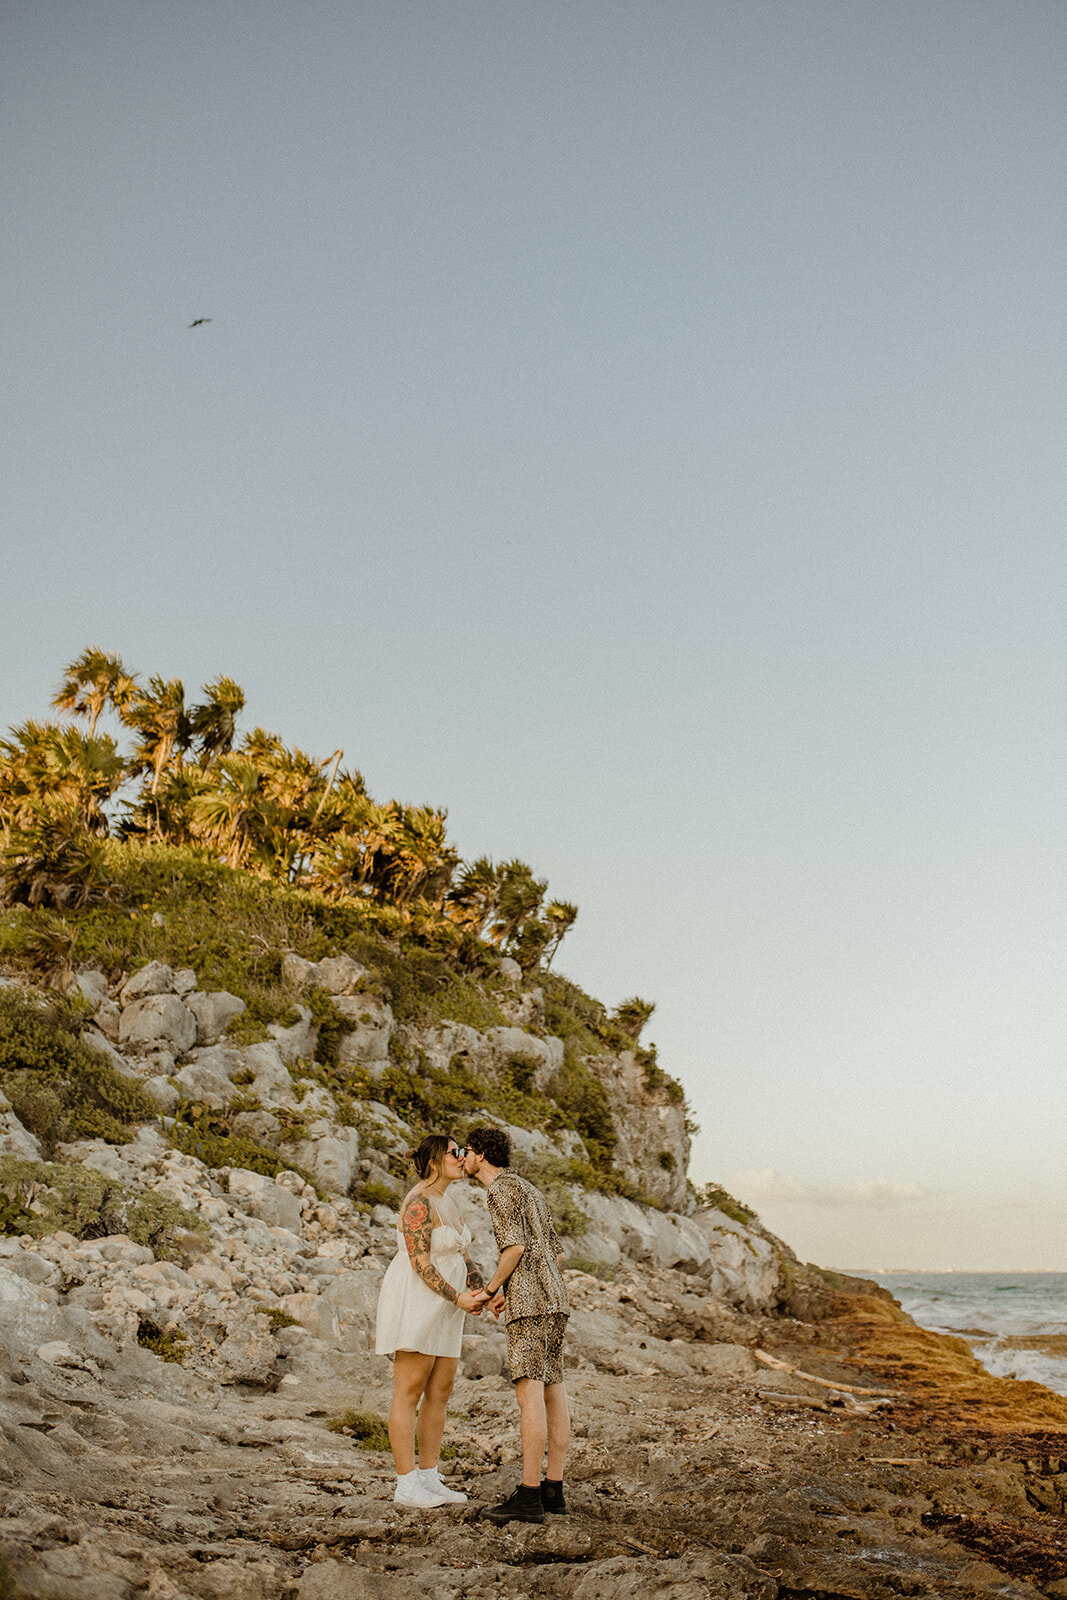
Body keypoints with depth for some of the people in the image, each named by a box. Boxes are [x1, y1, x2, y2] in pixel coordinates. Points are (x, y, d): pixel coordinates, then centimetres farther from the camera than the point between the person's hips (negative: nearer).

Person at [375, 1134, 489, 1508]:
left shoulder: (445, 1202, 14)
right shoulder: (419, 1203, -17)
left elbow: (460, 1256, 14)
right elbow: (419, 1263, -22)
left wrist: (483, 1291, 1)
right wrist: (458, 1299, -21)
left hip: (439, 1309, 10)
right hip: (414, 1302, -10)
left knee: (440, 1392, 8)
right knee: (409, 1394, -5)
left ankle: (428, 1480, 13)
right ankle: (406, 1486, -1)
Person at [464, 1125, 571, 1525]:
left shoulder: (502, 1187, -6)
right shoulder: (530, 1191, 23)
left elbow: (515, 1246, -17)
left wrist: (490, 1289, -3)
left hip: (529, 1300, -10)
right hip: (554, 1299, 10)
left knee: (529, 1394, -12)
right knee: (552, 1393, 8)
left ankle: (529, 1495, -14)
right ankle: (552, 1488, 10)